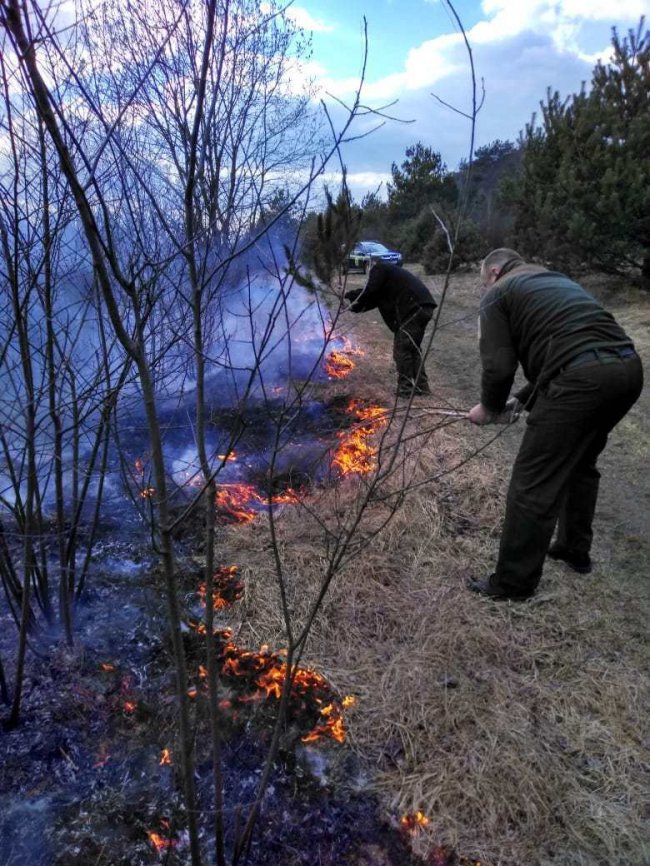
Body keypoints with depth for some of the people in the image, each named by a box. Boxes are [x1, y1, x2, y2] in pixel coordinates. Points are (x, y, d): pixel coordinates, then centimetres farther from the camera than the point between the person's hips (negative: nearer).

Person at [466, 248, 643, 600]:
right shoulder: (555, 281, 33)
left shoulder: (498, 295, 10)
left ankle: (513, 583, 12)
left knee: (534, 484, 1)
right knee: (581, 463, 28)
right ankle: (575, 550, 42)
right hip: (628, 366, 9)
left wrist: (490, 408, 16)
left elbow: (498, 366, -2)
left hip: (582, 378, -9)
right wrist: (522, 399, 33)